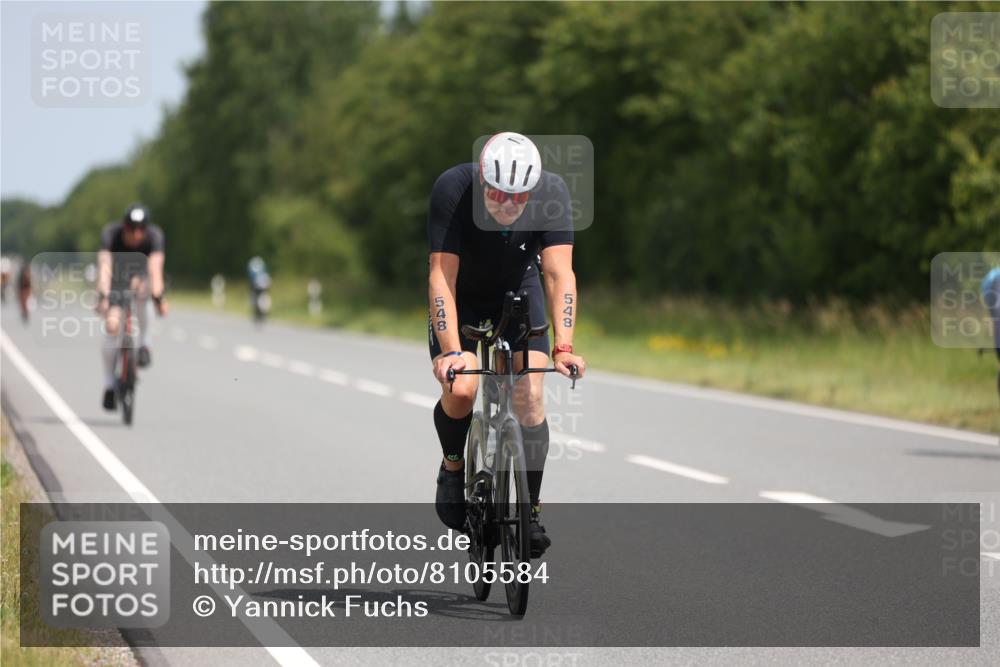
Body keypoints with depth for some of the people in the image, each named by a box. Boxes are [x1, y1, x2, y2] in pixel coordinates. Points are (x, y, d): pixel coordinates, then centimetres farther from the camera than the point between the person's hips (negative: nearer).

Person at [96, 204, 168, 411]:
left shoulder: (154, 235, -28)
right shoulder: (110, 233, -29)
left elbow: (155, 267, -40)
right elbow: (104, 266, -40)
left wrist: (158, 298, -54)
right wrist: (103, 296, -54)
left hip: (139, 276, 0)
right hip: (115, 281, 0)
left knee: (140, 286, -37)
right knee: (112, 325, -19)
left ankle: (144, 343, -19)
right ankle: (110, 384, -4)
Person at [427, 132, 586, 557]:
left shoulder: (552, 193, -29)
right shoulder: (452, 189, -33)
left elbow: (559, 274, -33)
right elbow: (442, 276, -36)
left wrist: (563, 347, -44)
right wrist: (451, 350, -45)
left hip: (519, 293, 1)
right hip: (462, 299, -1)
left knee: (528, 396, -14)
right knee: (460, 390, -22)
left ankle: (530, 511, -2)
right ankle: (453, 467, 8)